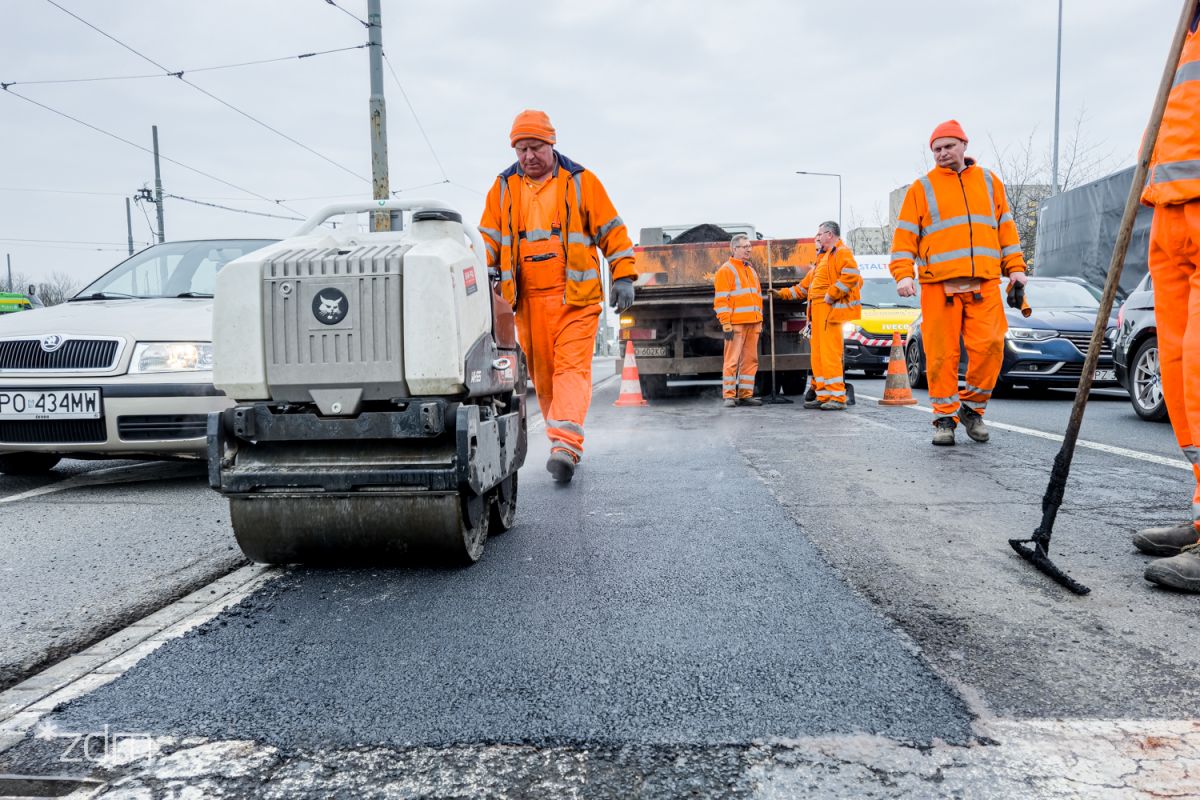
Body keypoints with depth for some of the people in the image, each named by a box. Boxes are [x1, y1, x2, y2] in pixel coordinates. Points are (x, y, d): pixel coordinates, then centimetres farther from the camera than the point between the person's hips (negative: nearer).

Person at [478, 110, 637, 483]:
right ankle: (565, 443, 18)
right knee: (542, 375, 6)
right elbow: (489, 239, 16)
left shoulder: (581, 181, 6)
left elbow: (611, 231, 7)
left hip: (575, 298, -4)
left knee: (572, 368, -14)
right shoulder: (503, 188, 14)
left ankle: (565, 446, -22)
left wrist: (623, 276, 0)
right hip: (528, 300, 4)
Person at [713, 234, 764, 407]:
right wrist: (726, 324, -16)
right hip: (736, 323, -7)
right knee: (732, 360, -8)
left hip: (753, 323, 7)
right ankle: (728, 396, -4)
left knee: (750, 360, 7)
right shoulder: (726, 270, -2)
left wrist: (760, 321, 18)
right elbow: (720, 300, -9)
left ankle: (745, 395, 12)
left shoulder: (751, 270, 22)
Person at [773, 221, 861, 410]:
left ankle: (837, 397, -11)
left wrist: (831, 295, -20)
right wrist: (783, 293, 28)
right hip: (817, 311, 10)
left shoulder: (842, 252, -3)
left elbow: (851, 275, -20)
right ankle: (823, 396, 13)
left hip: (831, 310, -10)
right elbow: (805, 286, 32)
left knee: (830, 354, -13)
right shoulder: (823, 258, 28)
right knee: (818, 356, 8)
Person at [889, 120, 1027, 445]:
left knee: (989, 345, -8)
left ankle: (972, 407, 11)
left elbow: (1006, 226, 21)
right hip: (939, 285, -2)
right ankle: (945, 418, 7)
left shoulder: (989, 182, 19)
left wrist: (1015, 267, 13)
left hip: (984, 284, 2)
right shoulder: (922, 188, 10)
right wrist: (904, 274, -7)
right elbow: (905, 234, 5)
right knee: (941, 354, -4)